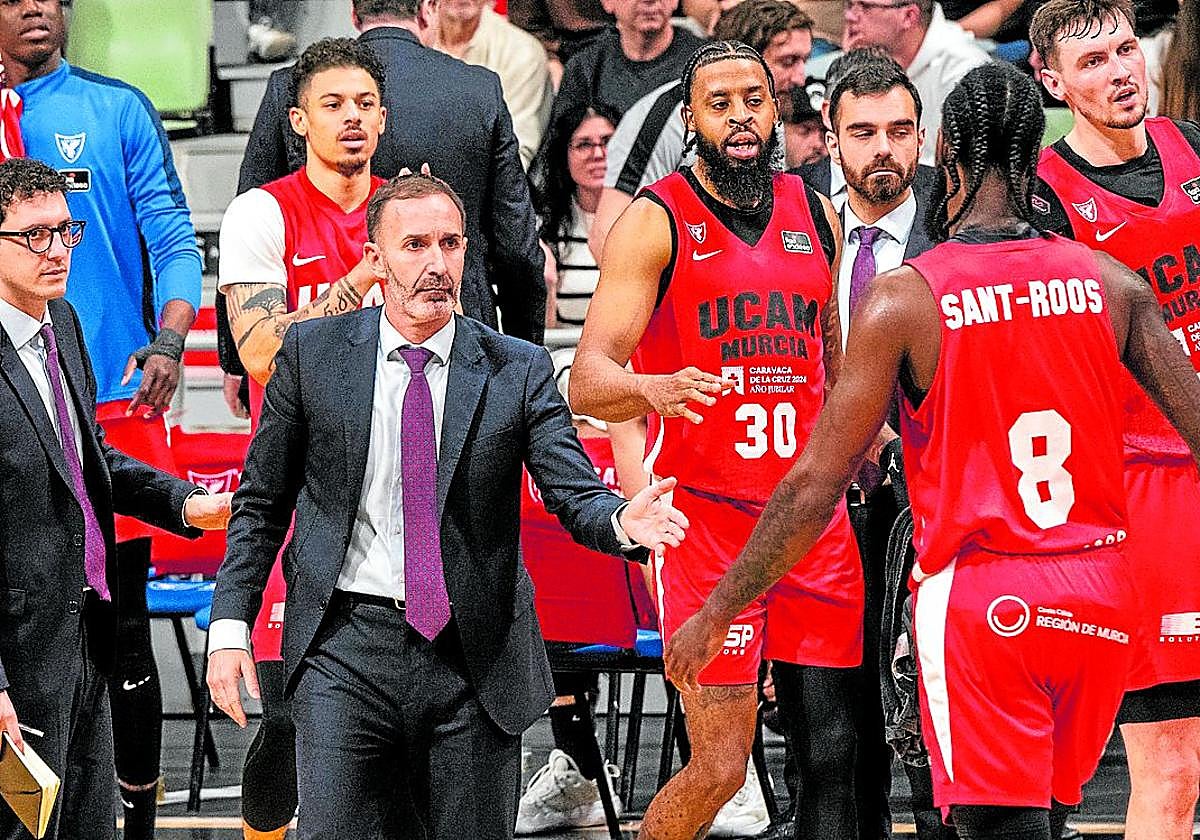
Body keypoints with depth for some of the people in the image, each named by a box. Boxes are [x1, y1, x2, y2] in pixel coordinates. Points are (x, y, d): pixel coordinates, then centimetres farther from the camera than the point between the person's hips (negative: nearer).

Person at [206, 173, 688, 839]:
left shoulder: (518, 372, 2)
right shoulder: (314, 352, 4)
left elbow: (577, 495, -6)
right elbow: (262, 502, 9)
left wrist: (623, 522, -30)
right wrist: (231, 623, 1)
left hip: (475, 658, 1)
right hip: (347, 648, -1)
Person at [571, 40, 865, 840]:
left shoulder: (814, 214, 11)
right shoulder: (656, 221, -5)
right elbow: (587, 380, -15)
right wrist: (653, 389, -35)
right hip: (704, 520, -5)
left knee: (833, 754, 1)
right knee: (721, 764, -8)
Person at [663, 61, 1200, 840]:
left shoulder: (903, 299, -9)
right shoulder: (1110, 283, 1)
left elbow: (816, 485, -8)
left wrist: (717, 615, 1)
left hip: (979, 600, -4)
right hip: (1101, 598, 4)